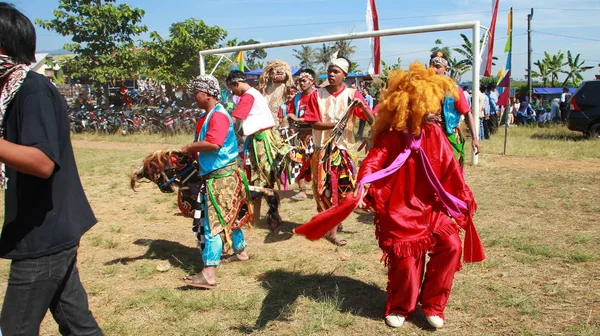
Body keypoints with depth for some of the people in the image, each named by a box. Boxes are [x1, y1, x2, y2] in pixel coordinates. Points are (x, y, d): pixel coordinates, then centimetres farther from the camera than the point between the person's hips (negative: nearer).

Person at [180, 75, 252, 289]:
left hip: (221, 176, -10)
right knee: (229, 217, 22)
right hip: (214, 175, 10)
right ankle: (240, 251, 40)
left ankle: (208, 274, -11)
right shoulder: (205, 116, 14)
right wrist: (192, 152, -6)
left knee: (213, 222, -12)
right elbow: (201, 144, 13)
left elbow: (213, 143, -31)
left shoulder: (219, 115, -16)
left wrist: (189, 147, -19)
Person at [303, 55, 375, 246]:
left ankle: (333, 231, 18)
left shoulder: (352, 94, -1)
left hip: (345, 149, 0)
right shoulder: (317, 95, 0)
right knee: (322, 190, 3)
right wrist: (335, 124, -21)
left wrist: (362, 106, -24)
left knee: (341, 191, 3)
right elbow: (314, 123, -6)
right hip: (322, 149, 0)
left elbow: (372, 120, -6)